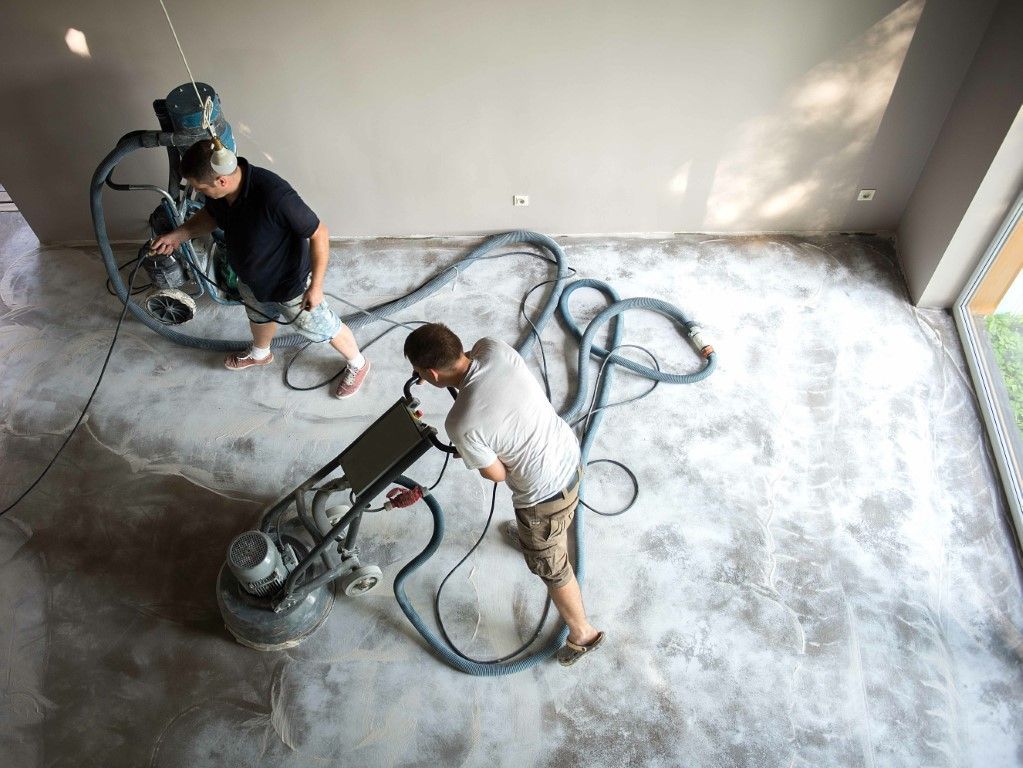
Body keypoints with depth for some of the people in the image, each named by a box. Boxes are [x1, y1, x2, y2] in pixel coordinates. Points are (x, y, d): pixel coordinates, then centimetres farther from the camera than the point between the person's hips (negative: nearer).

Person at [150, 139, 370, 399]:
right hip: (250, 278, 7)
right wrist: (179, 234, -9)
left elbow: (319, 234, -31)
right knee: (259, 317, 34)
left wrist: (316, 286, -24)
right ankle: (260, 354, 66)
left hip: (288, 283, -7)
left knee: (322, 327, 16)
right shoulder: (220, 191, -19)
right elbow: (211, 215, 6)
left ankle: (357, 364, 44)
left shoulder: (274, 196, -42)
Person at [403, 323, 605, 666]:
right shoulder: (493, 348, -17)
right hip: (569, 454, 7)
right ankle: (531, 536, 74)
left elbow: (497, 474, -15)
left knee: (550, 565, 21)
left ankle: (582, 633, 45)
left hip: (545, 493, -7)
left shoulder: (461, 424, -33)